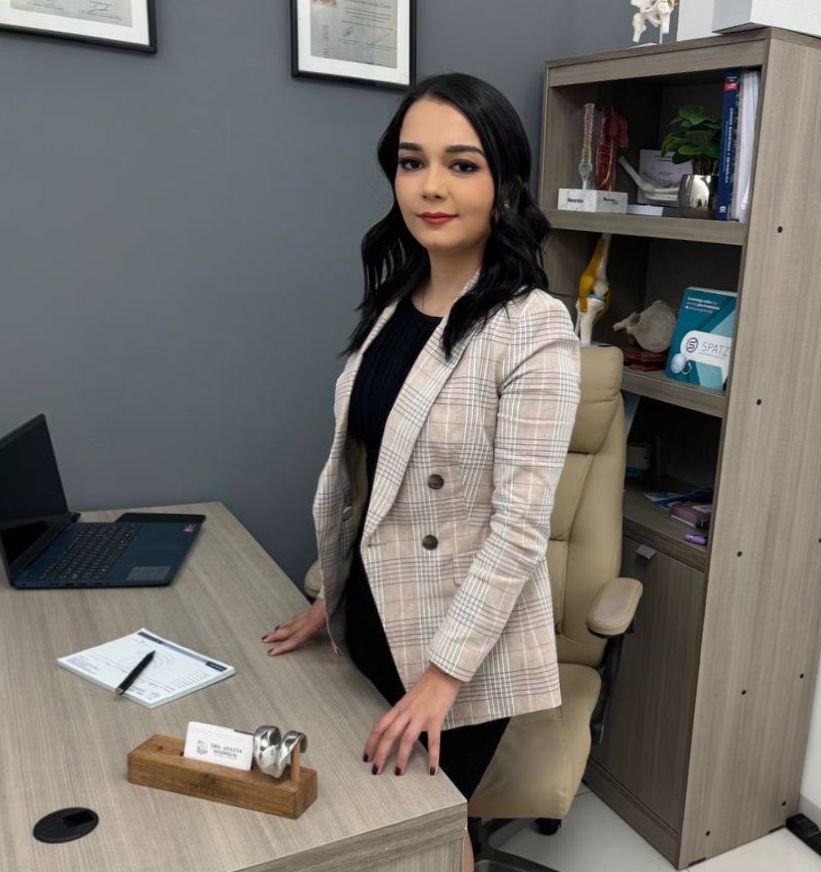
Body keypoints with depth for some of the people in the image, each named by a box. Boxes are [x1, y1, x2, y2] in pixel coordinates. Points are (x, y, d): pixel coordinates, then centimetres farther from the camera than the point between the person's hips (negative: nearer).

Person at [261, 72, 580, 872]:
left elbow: (521, 523, -21)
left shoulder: (533, 329, -20)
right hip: (373, 611, 7)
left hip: (463, 640, -6)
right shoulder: (391, 304, 1)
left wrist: (444, 672, -20)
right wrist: (333, 592, 13)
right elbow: (363, 469, 8)